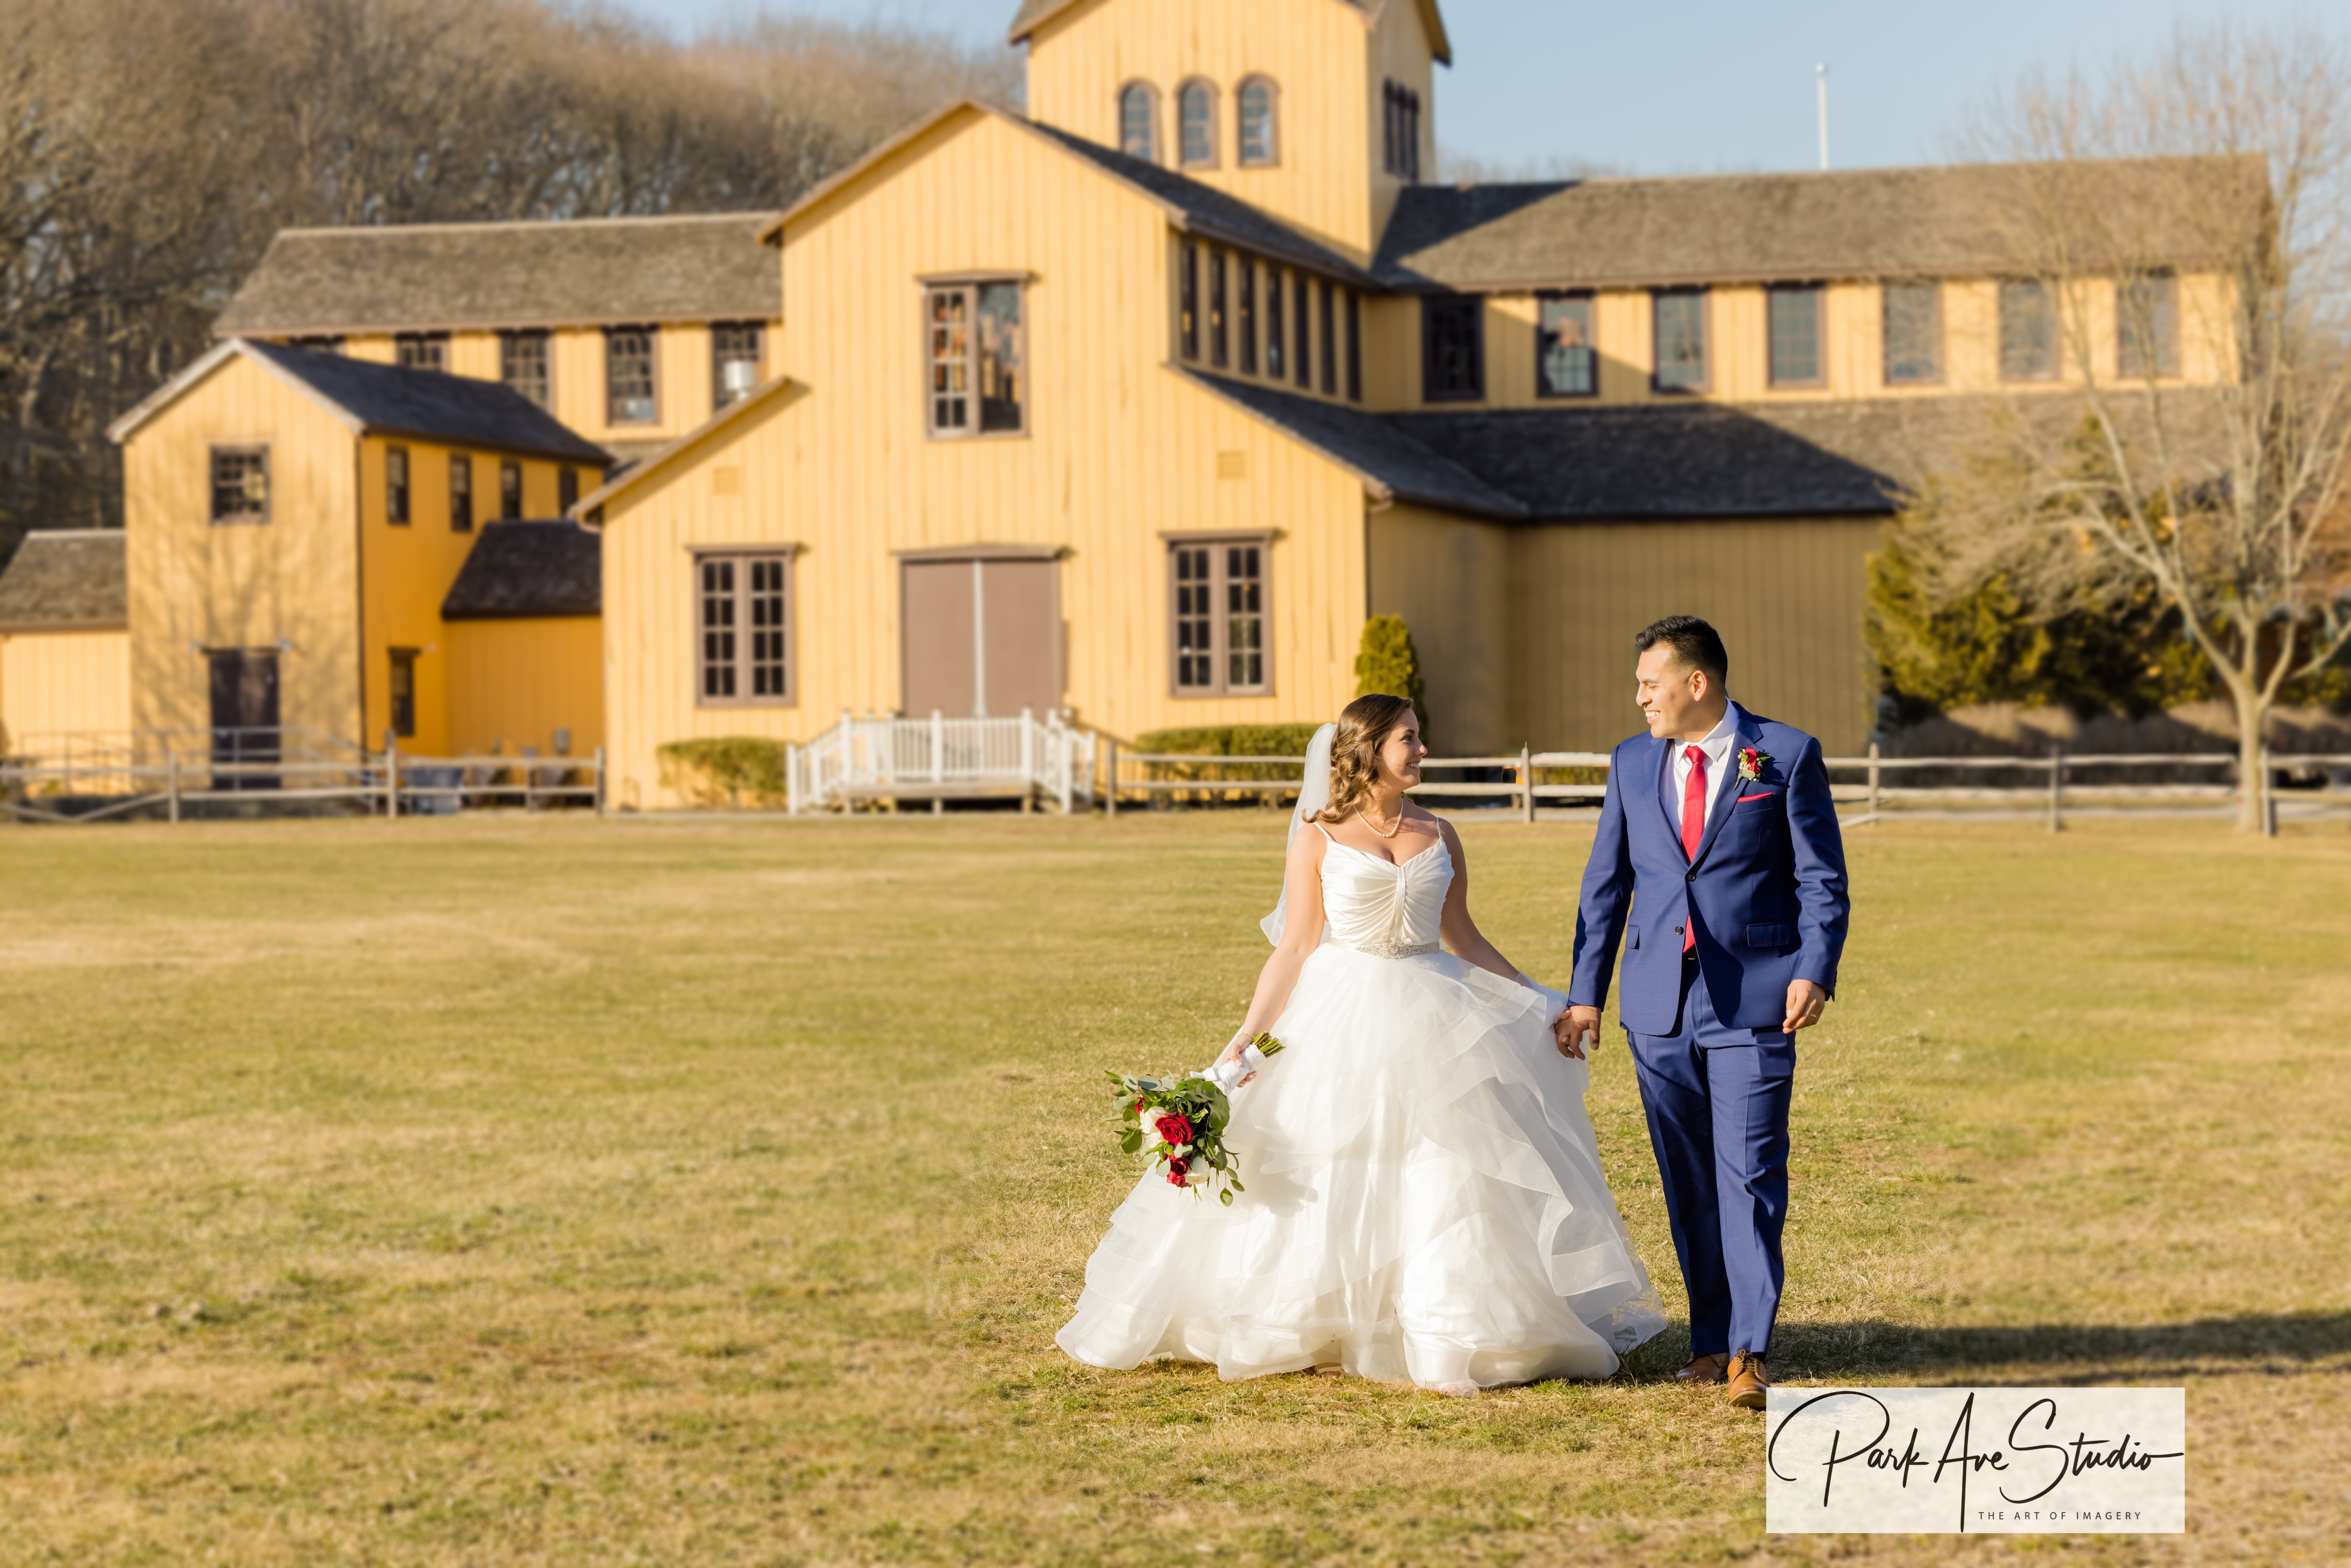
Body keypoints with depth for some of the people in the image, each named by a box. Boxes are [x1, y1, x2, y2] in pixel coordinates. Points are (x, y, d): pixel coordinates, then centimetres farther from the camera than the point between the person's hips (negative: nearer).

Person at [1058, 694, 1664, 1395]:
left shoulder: (1439, 836, 7)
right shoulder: (1319, 836, -2)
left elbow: (1463, 939, 12)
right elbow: (1296, 948, -3)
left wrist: (1541, 1006, 9)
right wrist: (1247, 1035, -11)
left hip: (1431, 1020, 3)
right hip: (1342, 1018, -3)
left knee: (1450, 1180, -3)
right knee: (1328, 1187, 3)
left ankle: (1455, 1337, 2)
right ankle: (1326, 1332, 17)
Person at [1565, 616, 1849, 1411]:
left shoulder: (1786, 756, 0)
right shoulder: (1633, 763, 12)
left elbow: (1822, 878, 0)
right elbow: (1606, 884, 15)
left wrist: (1815, 972, -13)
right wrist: (1585, 994, 11)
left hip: (1753, 1003, -4)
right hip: (1659, 1007, 4)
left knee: (1749, 1175, -9)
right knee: (1687, 1184, 6)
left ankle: (1749, 1352, -8)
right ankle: (1710, 1341, 14)